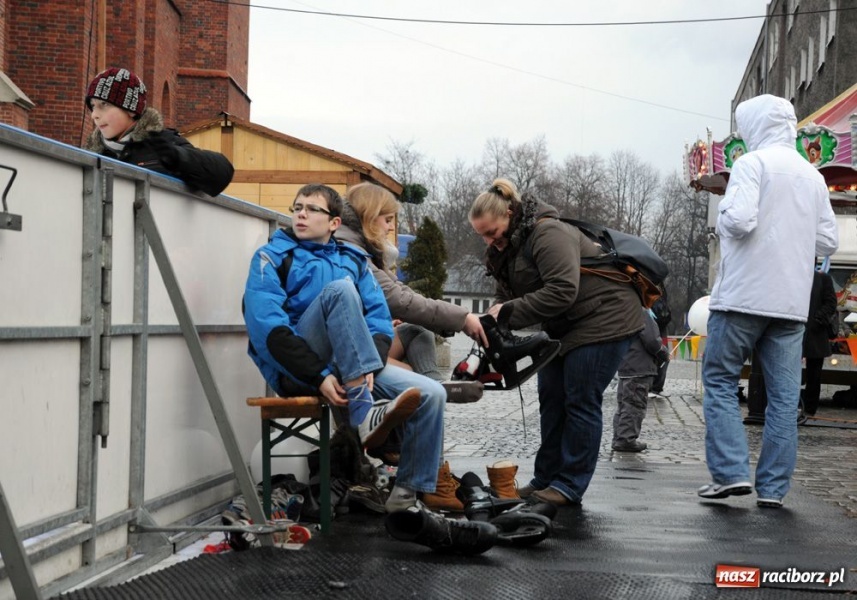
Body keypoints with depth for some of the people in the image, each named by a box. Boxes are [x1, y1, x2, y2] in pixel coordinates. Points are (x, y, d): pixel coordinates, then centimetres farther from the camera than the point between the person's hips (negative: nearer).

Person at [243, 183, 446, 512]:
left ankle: (407, 493, -4)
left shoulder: (353, 260, 19)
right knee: (340, 289, -28)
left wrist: (369, 369, -14)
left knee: (431, 393, -17)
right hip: (297, 371, -4)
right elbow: (266, 327, -11)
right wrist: (319, 376, -22)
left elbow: (380, 321, 7)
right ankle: (364, 410, -39)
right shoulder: (272, 256, 5)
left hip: (353, 370, 5)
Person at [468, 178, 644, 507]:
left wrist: (511, 312, -30)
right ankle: (546, 479, 17)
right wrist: (493, 319, -14)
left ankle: (570, 485, 0)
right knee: (551, 399, 9)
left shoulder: (547, 234, -25)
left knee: (581, 402, -7)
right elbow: (505, 294, 8)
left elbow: (562, 291, -34)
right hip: (564, 328, 10)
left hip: (603, 319, -10)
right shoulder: (505, 248, 7)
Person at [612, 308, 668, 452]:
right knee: (634, 404, -3)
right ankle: (626, 439, -1)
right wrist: (663, 353, 0)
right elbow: (651, 341, -19)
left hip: (625, 366, 9)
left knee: (624, 403, 15)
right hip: (639, 369, -9)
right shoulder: (642, 313, -17)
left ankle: (619, 438, 19)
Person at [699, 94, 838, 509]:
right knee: (783, 395, 5)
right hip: (793, 303, 5)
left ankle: (730, 472, -3)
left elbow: (739, 220, -18)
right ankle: (773, 487, 6)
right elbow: (828, 241, 14)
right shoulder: (813, 176, 14)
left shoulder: (753, 163, -5)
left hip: (744, 295, -5)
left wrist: (723, 216, 3)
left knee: (720, 380, 6)